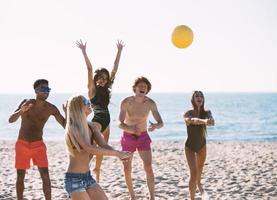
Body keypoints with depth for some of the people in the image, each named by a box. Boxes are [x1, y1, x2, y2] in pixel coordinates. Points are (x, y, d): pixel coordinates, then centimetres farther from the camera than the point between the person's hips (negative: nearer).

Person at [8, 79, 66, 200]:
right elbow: (11, 120, -14)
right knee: (20, 176, 5)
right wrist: (20, 111, -34)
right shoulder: (26, 103, -8)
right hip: (22, 144, 0)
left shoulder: (51, 108, -6)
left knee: (45, 176, -10)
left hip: (38, 144, 0)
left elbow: (65, 125, -5)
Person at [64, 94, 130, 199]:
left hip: (88, 177, 8)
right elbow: (90, 149, -29)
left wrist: (119, 154, -22)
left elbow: (104, 145, -1)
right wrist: (117, 153, -29)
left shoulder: (91, 127, 7)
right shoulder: (73, 129, -17)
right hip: (74, 179, -8)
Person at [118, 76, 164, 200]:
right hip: (128, 138, 0)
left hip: (143, 137, 0)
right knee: (127, 170, 3)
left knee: (148, 168, -15)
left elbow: (161, 123, -17)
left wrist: (155, 126, -42)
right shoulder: (126, 102, -20)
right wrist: (131, 129, -46)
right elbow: (120, 124, -24)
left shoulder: (150, 103, -17)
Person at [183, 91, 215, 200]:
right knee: (193, 172, -18)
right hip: (190, 146, -4)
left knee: (200, 168, 26)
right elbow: (188, 120, -44)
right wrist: (203, 121, -64)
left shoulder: (207, 113, -13)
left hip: (202, 145, 4)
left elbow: (212, 121, -33)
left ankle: (199, 184, 59)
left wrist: (209, 121, -60)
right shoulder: (188, 113, -21)